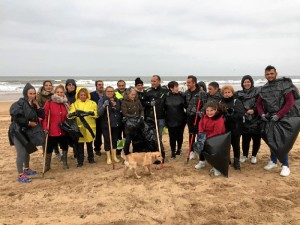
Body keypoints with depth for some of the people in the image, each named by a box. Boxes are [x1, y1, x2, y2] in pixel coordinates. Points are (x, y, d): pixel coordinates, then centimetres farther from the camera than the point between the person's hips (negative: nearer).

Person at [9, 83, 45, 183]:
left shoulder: (33, 104, 6)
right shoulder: (20, 103, -15)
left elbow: (42, 115, 0)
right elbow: (16, 117, -24)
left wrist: (37, 105, -8)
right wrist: (29, 123, -17)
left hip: (28, 131, 7)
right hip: (18, 131, -7)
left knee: (27, 151, 19)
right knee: (21, 153, -7)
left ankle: (26, 169, 37)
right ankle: (20, 175, 3)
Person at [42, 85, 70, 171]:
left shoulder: (66, 103, 5)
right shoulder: (49, 103, -7)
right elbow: (44, 116, -9)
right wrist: (45, 128, -15)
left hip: (63, 130, 4)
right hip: (52, 130, -3)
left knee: (65, 147, 14)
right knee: (49, 148, 8)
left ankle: (65, 163, 33)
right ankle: (47, 165, 24)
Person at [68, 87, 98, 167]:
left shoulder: (92, 103, 5)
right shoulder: (75, 104, 3)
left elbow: (96, 114, -3)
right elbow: (70, 115, -10)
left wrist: (91, 113, -24)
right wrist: (73, 113, -34)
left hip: (90, 126, 1)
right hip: (79, 127, -1)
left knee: (90, 143, 15)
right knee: (80, 144, 3)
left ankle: (91, 158, 31)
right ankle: (80, 161, 14)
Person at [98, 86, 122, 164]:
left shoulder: (117, 100, 5)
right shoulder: (102, 100, -6)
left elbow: (120, 110, 18)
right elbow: (99, 113, -16)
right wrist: (104, 106, -29)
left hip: (116, 124, 4)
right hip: (106, 124, -3)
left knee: (115, 140, 12)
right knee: (107, 140, 2)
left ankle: (114, 156, 27)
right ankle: (108, 157, 16)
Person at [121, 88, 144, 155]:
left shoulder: (137, 101, 7)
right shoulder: (124, 102, -7)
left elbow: (141, 110, 10)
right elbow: (125, 113, -12)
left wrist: (141, 116, -8)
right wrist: (132, 116, -24)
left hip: (137, 123, 4)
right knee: (128, 140, -2)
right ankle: (126, 153, 16)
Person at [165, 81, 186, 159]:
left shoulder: (181, 95, -3)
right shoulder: (166, 96, -4)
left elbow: (186, 105, 0)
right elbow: (164, 107, 3)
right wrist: (165, 118, 2)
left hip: (180, 120, 1)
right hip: (170, 120, -1)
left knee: (180, 136, 13)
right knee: (172, 136, 3)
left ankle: (179, 149, 34)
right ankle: (173, 152, 18)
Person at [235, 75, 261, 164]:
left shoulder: (258, 91, 1)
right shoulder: (239, 94, 8)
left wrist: (254, 110, -17)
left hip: (256, 120, -1)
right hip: (245, 120, 1)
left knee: (256, 138, 5)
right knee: (245, 139, 3)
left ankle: (254, 156, 24)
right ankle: (244, 155, 23)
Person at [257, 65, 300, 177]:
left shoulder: (285, 85, -8)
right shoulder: (264, 89, 8)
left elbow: (290, 102, -13)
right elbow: (259, 103, 15)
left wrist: (278, 115, -17)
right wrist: (262, 114, -2)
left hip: (284, 119, -5)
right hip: (269, 119, 5)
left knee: (282, 143, -6)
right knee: (271, 141, 12)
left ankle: (285, 166, 7)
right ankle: (273, 161, 27)